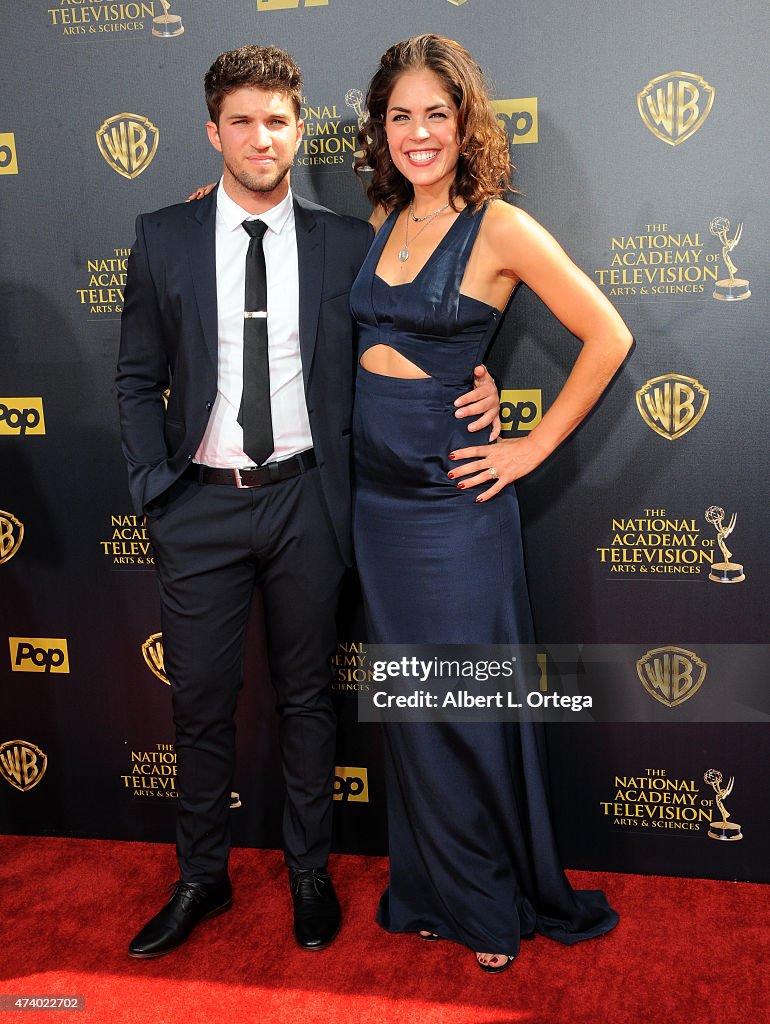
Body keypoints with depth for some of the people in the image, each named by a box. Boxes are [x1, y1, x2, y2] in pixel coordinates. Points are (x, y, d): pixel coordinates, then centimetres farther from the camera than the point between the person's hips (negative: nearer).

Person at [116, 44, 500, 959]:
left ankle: (309, 875, 31)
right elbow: (138, 380, 6)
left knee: (306, 699, 13)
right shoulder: (163, 240, 3)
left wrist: (475, 379, -9)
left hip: (304, 501, 0)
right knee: (200, 704, 9)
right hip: (200, 505, 0)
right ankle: (201, 879, 30)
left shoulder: (347, 245, 2)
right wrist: (152, 489, -5)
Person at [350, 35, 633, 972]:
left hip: (450, 497, -5)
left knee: (465, 701, 5)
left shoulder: (499, 228, -9)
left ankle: (494, 903, 28)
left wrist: (534, 446, -9)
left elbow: (608, 337, -8)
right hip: (376, 488, 6)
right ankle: (431, 890, 33)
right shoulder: (382, 220, 8)